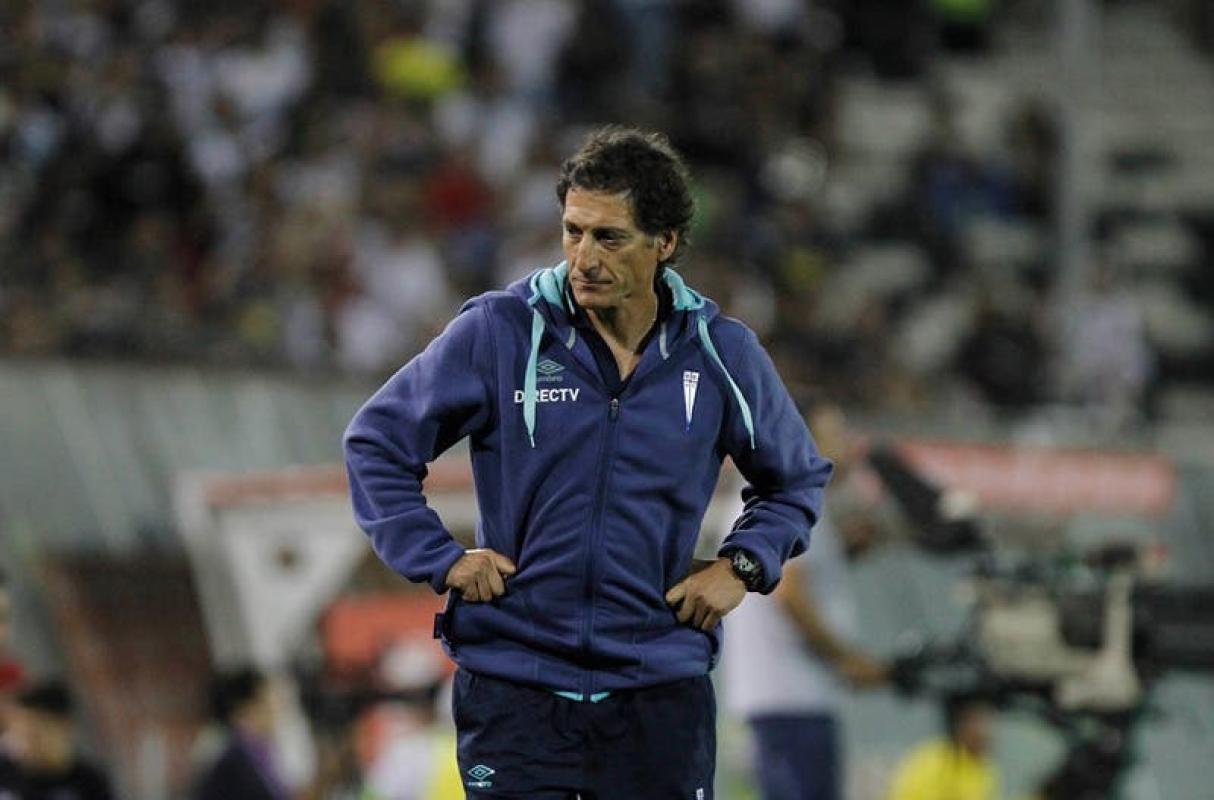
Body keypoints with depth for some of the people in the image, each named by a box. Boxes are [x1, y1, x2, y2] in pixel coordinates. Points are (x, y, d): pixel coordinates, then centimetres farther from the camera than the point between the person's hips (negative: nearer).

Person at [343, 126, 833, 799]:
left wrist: (741, 566, 5)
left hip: (661, 691, 2)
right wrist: (441, 559, -2)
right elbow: (376, 442, 6)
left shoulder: (720, 354, 4)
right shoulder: (497, 333, -3)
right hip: (514, 686, -2)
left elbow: (797, 479, 21)